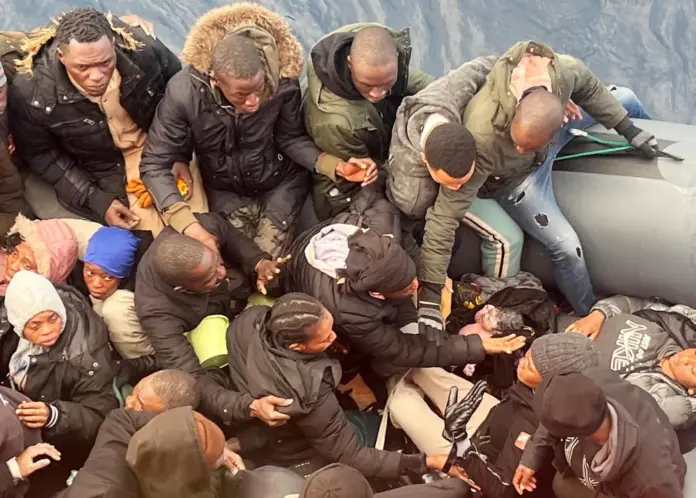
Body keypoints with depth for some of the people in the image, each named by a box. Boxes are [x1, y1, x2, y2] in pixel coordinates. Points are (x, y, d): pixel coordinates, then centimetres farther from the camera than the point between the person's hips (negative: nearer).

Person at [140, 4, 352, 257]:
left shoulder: (282, 80, -31)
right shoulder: (184, 93, -35)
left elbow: (291, 138, -14)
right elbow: (155, 165, -29)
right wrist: (188, 225, -42)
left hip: (280, 182, 0)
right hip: (225, 189, 0)